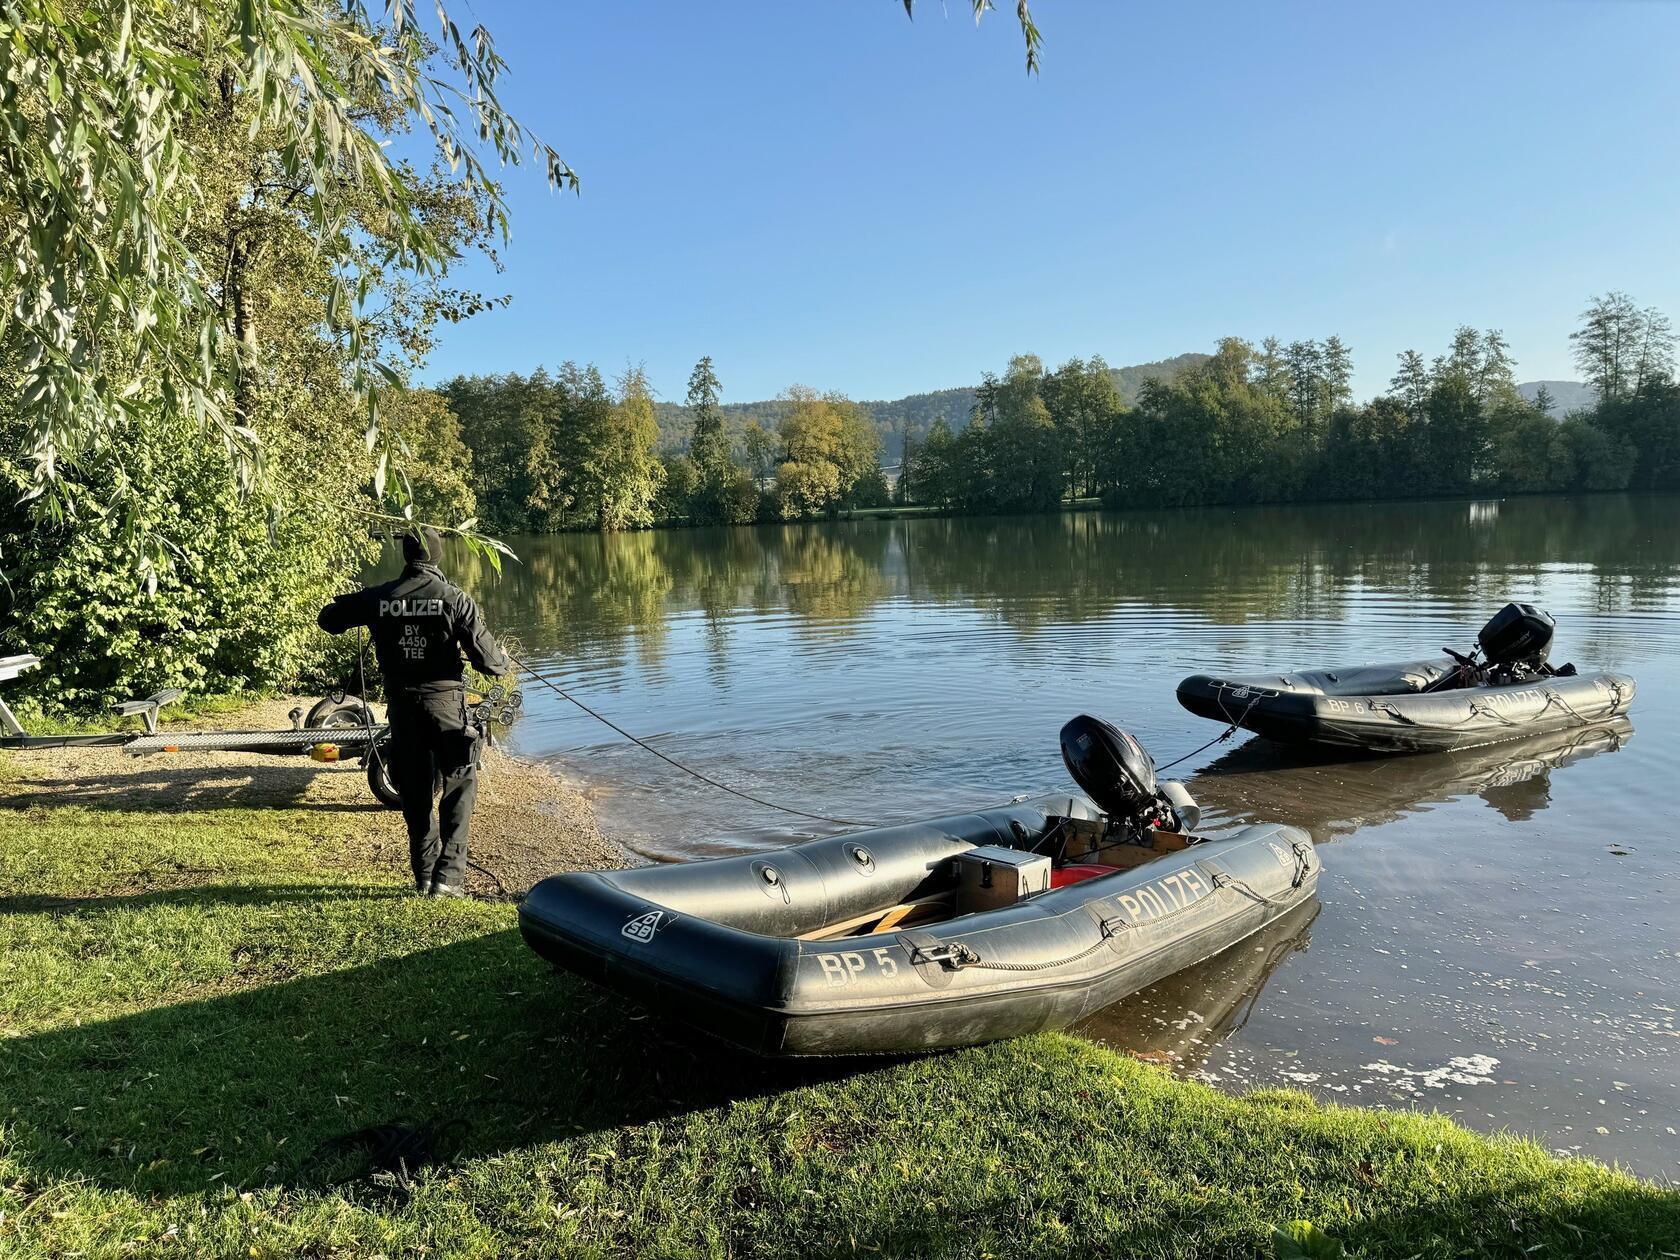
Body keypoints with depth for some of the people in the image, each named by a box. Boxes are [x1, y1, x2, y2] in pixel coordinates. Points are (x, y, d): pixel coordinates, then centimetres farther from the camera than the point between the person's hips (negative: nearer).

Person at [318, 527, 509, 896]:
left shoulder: (378, 597, -1)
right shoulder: (455, 599, -10)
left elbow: (328, 619, 14)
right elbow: (486, 658, -11)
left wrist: (351, 601, 33)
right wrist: (502, 662, 12)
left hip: (401, 705, 3)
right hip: (445, 701, -3)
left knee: (414, 790, 16)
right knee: (460, 786, 10)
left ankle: (424, 876, 23)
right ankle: (448, 875, 2)